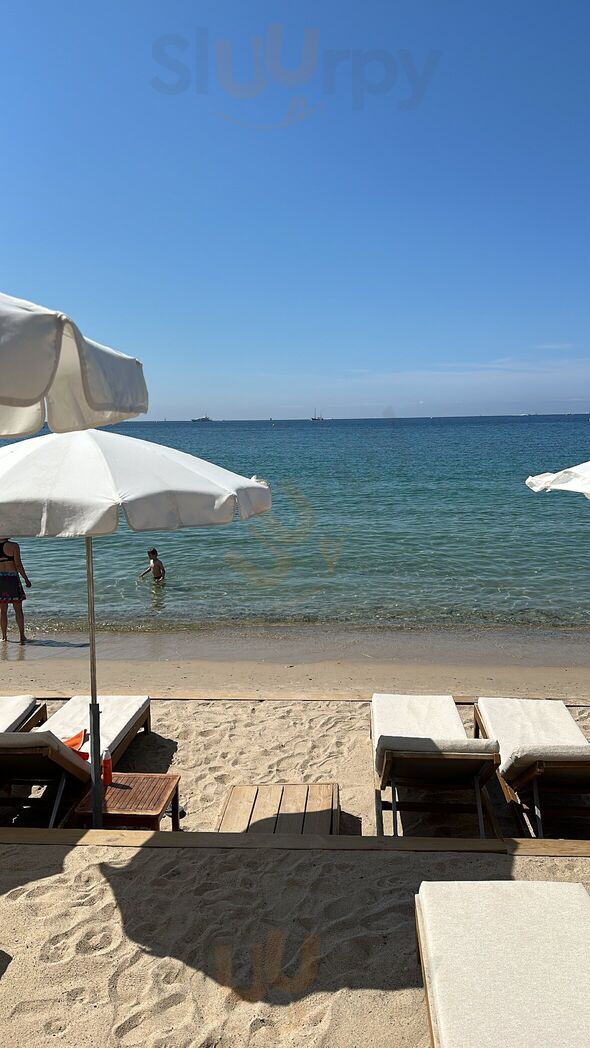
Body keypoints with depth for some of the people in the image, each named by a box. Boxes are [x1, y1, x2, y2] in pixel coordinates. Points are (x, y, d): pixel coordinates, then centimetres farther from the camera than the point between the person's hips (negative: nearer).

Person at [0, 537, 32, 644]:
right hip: (12, 579, -3)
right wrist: (26, 579, -4)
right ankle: (22, 636, 5)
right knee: (18, 609, 4)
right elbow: (18, 565, -13)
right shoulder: (14, 546, -9)